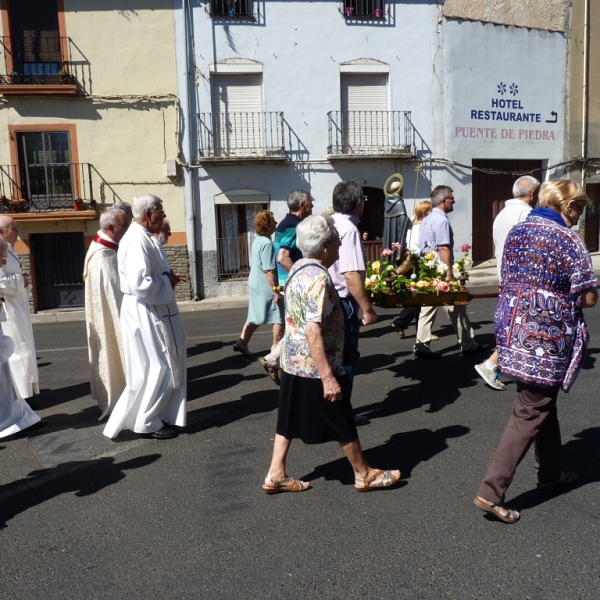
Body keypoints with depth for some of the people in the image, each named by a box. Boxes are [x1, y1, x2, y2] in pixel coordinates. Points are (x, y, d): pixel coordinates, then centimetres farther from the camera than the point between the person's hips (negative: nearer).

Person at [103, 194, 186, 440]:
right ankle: (146, 422, 13)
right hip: (145, 314, -10)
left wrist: (166, 278, 5)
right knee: (156, 369, 0)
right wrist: (167, 281, -15)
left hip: (152, 312, 10)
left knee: (160, 368, 16)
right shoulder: (137, 240, -21)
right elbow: (139, 283, -29)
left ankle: (155, 416, 27)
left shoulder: (141, 237, 12)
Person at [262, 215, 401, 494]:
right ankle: (364, 475, 25)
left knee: (290, 420, 17)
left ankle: (276, 475, 24)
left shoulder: (298, 268, 6)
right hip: (314, 367, -9)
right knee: (343, 424, 8)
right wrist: (328, 377, -27)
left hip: (292, 362, 9)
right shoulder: (318, 278, -24)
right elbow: (313, 332, -29)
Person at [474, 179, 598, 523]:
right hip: (546, 336, -8)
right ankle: (491, 492, 2)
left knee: (543, 402, 24)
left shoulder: (517, 232, 9)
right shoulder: (568, 239, -11)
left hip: (513, 328, 8)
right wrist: (571, 297, 10)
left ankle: (550, 472, 41)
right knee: (529, 414, 1)